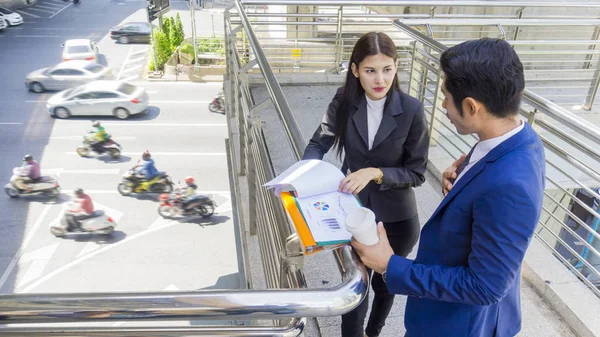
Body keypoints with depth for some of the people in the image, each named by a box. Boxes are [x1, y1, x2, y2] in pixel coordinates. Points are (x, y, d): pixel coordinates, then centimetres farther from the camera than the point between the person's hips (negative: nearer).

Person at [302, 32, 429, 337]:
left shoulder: (412, 110, -19)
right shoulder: (344, 101, -12)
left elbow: (416, 173, -14)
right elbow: (318, 144, -7)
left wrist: (375, 173, -29)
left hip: (395, 218, 0)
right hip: (353, 211, 0)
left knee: (385, 283, 23)